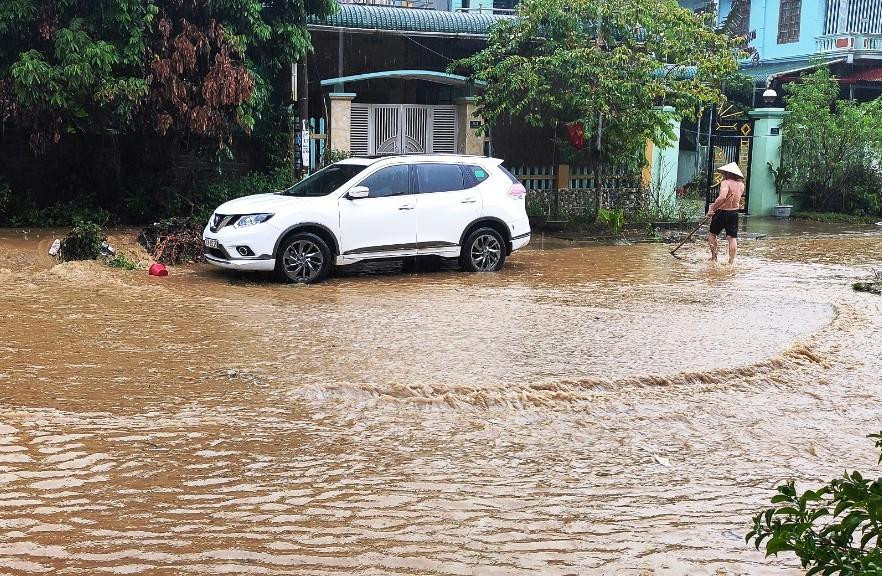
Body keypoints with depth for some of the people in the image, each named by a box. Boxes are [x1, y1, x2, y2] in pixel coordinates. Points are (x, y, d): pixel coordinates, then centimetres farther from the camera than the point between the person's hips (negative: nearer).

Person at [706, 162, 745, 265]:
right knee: (732, 237, 8)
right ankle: (731, 260, 6)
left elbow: (722, 197, -34)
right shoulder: (741, 185, 3)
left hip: (722, 212, -5)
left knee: (712, 234, 14)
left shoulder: (725, 183, -18)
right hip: (734, 213, 5)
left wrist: (712, 208, -29)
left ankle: (714, 257, 13)